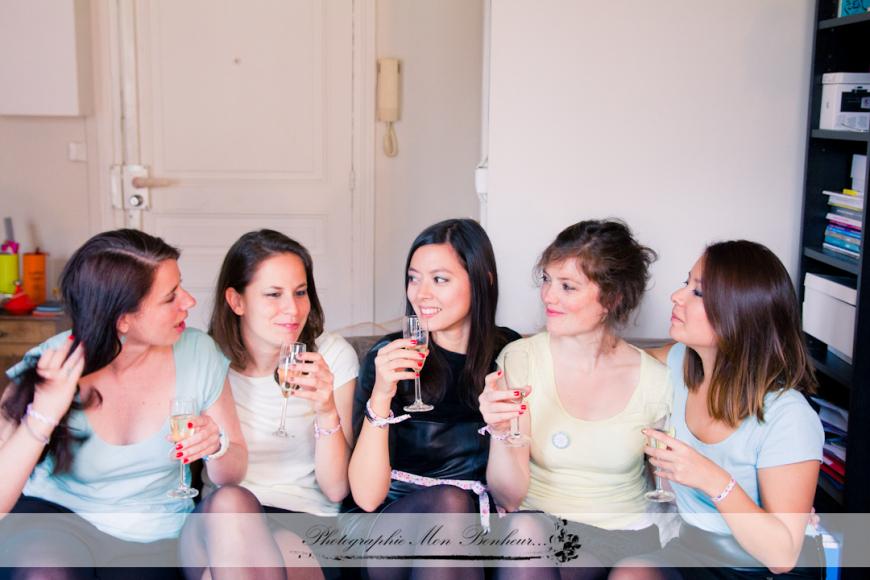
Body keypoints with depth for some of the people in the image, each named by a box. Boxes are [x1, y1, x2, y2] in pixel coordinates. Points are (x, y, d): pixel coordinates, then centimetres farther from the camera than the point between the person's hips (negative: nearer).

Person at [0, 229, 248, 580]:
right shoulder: (49, 368, -14)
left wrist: (216, 446, -20)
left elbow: (232, 474, 2)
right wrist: (44, 413, -29)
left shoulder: (198, 354, -8)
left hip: (158, 537, 2)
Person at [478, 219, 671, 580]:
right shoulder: (520, 359, -6)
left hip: (625, 533, 1)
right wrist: (501, 433, -27)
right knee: (525, 529, -32)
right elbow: (509, 496, -11)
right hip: (540, 523, -1)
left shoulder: (655, 380, -5)